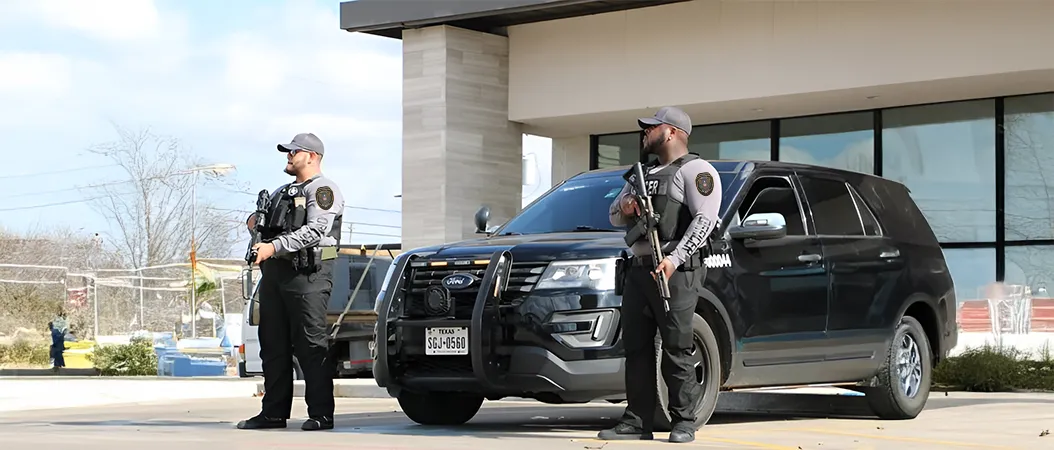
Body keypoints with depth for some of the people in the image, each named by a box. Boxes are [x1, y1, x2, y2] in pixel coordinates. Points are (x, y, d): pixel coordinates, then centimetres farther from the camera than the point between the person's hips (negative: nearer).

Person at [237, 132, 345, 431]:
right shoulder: (281, 193, 25)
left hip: (308, 274, -9)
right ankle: (274, 412, 13)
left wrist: (274, 247, -26)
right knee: (273, 346, 8)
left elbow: (315, 231, -18)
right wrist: (256, 227, 5)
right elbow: (270, 233, 29)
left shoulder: (323, 190, -3)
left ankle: (321, 414, -8)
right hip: (274, 273, 9)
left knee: (311, 346, -10)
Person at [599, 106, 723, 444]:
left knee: (677, 349, -8)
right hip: (638, 268, 8)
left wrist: (675, 258, -23)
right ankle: (638, 422, 7)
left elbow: (705, 219, -14)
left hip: (675, 271, -8)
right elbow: (614, 217, 30)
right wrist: (624, 208, 4)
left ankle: (684, 422, -3)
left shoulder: (695, 170, -2)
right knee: (637, 348, 5)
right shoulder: (644, 173, 25)